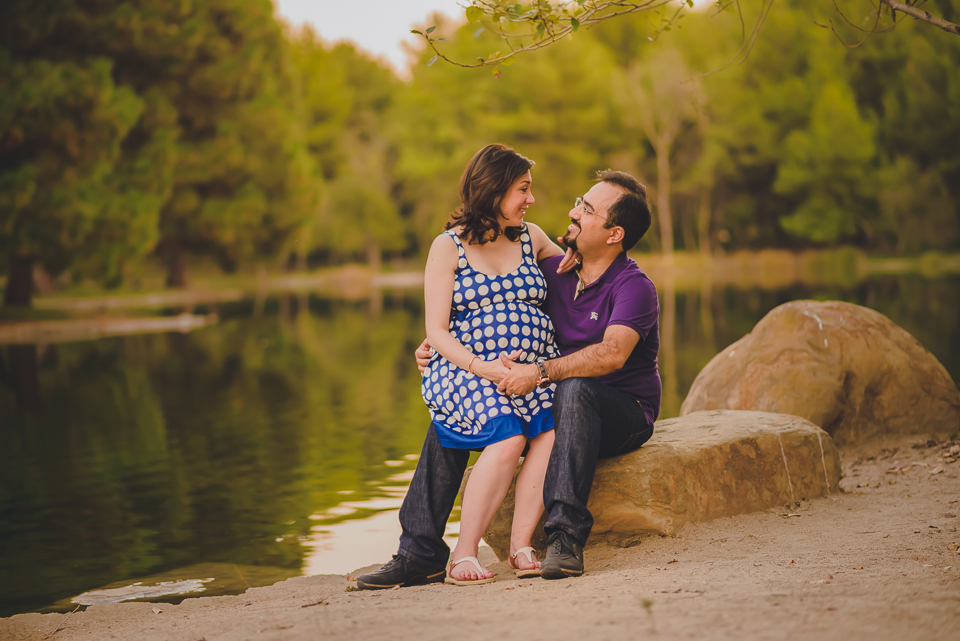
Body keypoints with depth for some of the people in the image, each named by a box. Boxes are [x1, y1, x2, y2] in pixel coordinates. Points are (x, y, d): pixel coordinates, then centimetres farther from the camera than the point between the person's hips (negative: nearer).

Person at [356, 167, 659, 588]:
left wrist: (540, 373, -43)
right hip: (552, 409, 7)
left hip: (624, 415, -7)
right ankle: (420, 552, -9)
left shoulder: (634, 287, -16)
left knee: (575, 389, -40)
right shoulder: (555, 270, 5)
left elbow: (612, 354, -34)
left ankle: (566, 537, -43)